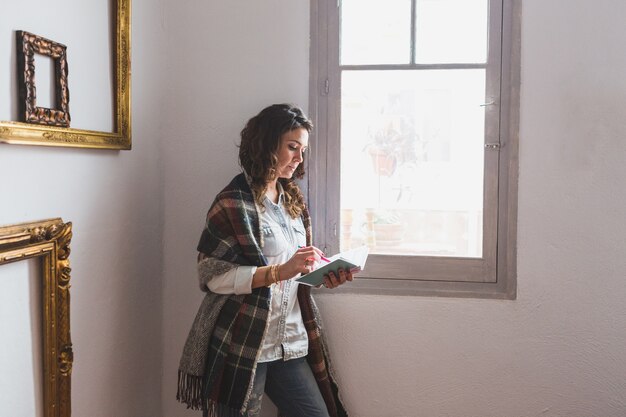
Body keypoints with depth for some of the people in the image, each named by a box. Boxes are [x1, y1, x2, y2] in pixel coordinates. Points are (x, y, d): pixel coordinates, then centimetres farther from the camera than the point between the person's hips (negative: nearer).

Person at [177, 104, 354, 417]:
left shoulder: (293, 201, 14)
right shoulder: (234, 202, -9)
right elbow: (211, 276, -17)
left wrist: (322, 276, 2)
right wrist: (280, 271, -22)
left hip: (290, 344, 7)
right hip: (240, 347, -6)